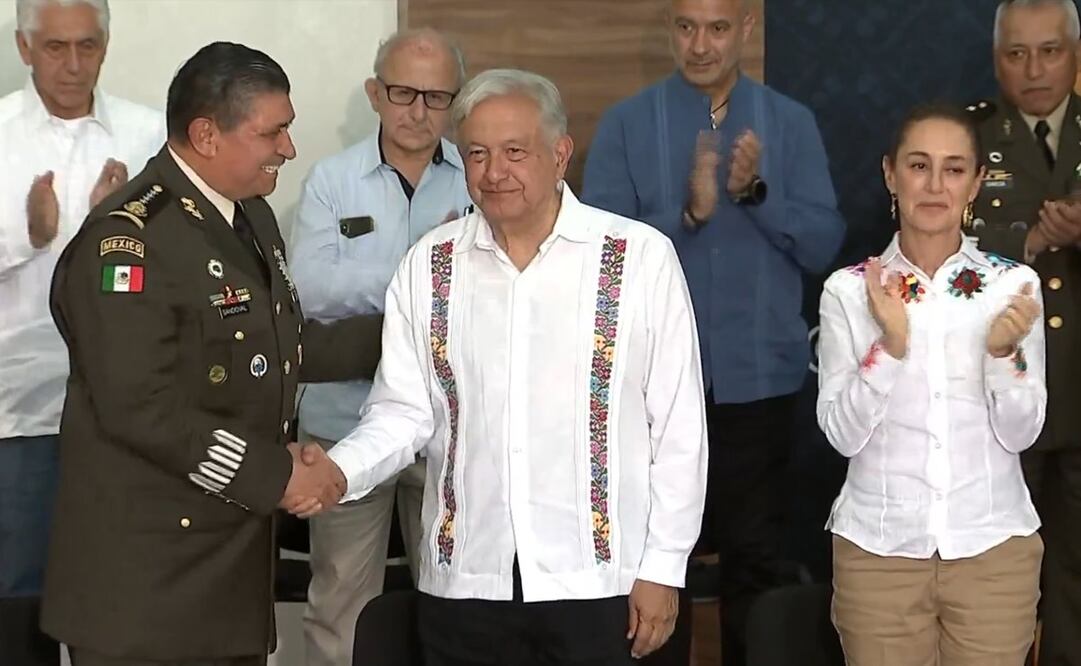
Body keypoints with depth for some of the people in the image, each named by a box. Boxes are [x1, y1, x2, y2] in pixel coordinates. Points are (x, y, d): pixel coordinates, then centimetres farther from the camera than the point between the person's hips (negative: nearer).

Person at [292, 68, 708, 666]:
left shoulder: (641, 257, -4)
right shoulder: (428, 266, 6)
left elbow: (678, 426, -2)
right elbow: (404, 411, 5)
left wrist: (662, 569, -2)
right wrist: (337, 472, -13)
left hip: (597, 584, -2)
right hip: (463, 581, 3)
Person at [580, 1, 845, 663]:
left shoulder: (791, 123, 3)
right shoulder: (625, 124, -1)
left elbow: (824, 244, -2)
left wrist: (756, 192, -17)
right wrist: (689, 212, -23)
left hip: (759, 376, 1)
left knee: (756, 553, 10)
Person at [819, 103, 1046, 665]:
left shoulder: (1014, 285, -3)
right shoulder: (849, 290, -4)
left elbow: (1020, 434, -4)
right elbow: (842, 435, -8)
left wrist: (1004, 351, -21)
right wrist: (890, 343, -21)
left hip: (994, 545, 1)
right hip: (879, 547, 0)